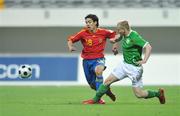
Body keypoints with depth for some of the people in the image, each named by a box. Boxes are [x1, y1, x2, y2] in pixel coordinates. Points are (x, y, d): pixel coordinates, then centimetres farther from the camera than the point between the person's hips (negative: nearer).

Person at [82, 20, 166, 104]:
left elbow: (148, 47, -30)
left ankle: (158, 93, 19)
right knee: (108, 81, 2)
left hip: (134, 67, -8)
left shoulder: (134, 37, -24)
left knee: (139, 94, -3)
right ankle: (95, 99, 15)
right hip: (124, 64, 8)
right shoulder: (125, 35, 1)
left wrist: (144, 60, -36)